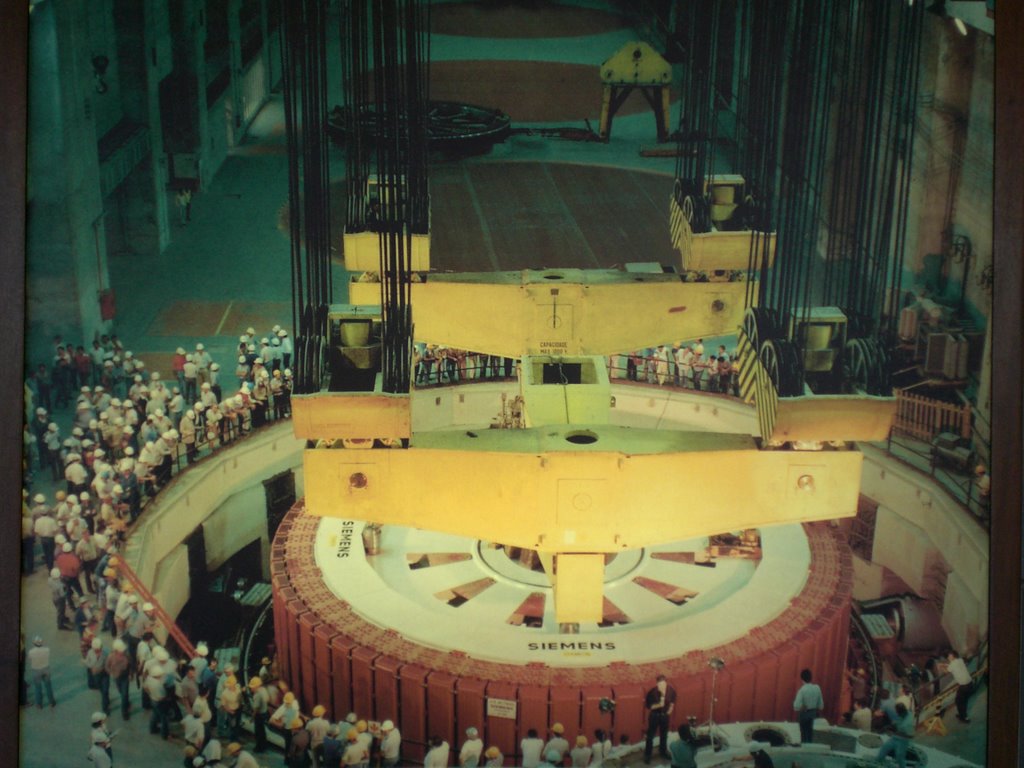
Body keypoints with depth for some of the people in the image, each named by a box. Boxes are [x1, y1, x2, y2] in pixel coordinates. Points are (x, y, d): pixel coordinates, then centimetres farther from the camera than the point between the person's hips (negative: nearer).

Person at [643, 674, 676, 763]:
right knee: (650, 735, 7)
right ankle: (647, 754, 22)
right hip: (654, 715, -3)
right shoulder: (652, 692, -28)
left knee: (664, 734, 21)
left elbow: (672, 701, 5)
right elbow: (648, 705, -17)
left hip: (665, 715, 4)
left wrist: (670, 710, 2)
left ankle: (663, 751, 42)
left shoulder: (671, 690, -17)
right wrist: (658, 705, -31)